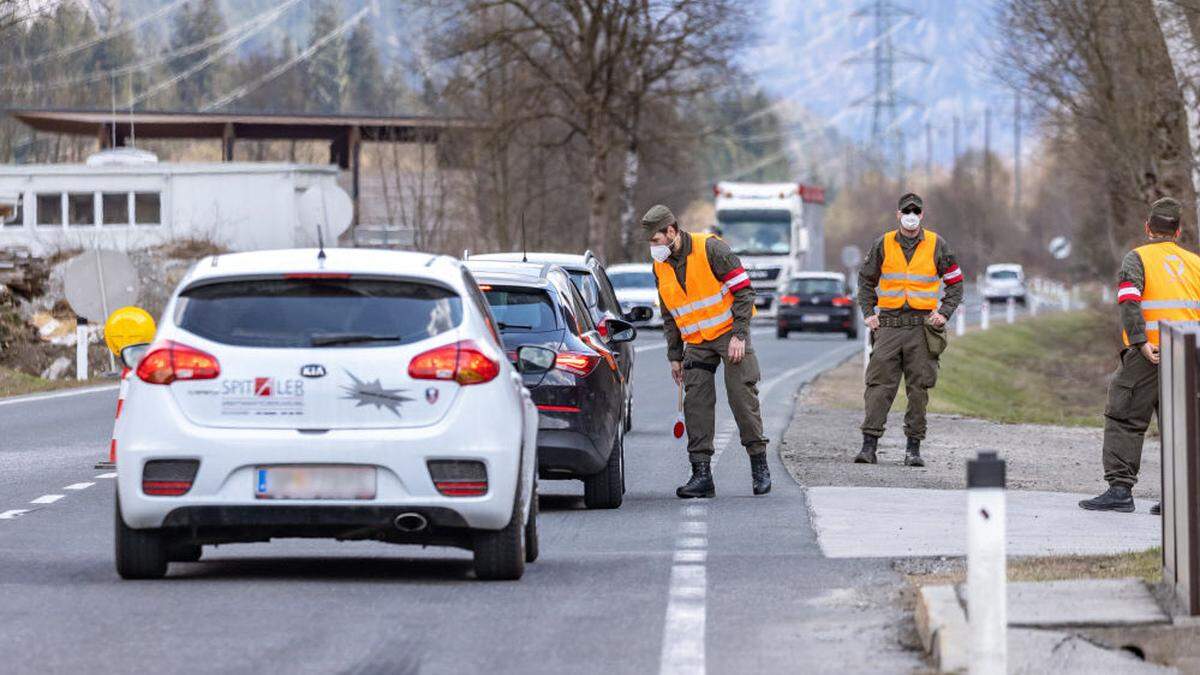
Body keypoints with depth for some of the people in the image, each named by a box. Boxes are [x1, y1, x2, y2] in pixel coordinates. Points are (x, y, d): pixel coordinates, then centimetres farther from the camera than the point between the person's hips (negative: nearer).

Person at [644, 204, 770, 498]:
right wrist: (675, 357, 13)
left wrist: (739, 335, -18)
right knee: (696, 404, -5)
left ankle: (759, 465, 3)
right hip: (697, 344, 5)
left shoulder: (711, 249, -14)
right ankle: (701, 474, -5)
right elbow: (670, 316, 16)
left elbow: (743, 291, -13)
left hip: (730, 333, -5)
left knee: (743, 395, -8)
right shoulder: (661, 267, 6)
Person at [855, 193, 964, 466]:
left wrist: (944, 313, -1)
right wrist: (868, 313, 6)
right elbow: (866, 280, 18)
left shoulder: (936, 245, 5)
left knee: (918, 388, 1)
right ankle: (869, 445, -9)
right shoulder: (883, 245, 7)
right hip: (888, 324, 0)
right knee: (879, 385, -7)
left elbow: (955, 282, 12)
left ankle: (913, 448, 7)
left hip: (922, 326, 0)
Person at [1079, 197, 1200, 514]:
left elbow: (1129, 302, -16)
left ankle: (1119, 488, -7)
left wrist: (1141, 343, -19)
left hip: (1147, 356, -4)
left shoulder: (1137, 258, 0)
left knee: (1125, 420, 0)